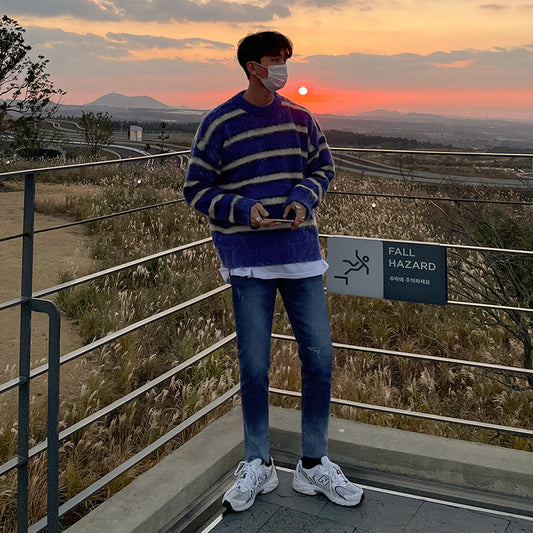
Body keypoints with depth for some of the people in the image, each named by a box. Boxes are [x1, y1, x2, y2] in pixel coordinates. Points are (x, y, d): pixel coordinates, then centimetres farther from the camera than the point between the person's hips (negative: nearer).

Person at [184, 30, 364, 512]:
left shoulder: (300, 119, 7)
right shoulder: (219, 124, -2)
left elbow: (322, 167, 17)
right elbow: (196, 188, 0)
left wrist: (304, 198, -4)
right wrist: (243, 209, -15)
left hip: (300, 251, 3)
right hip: (248, 259, -3)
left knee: (319, 356, 4)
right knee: (254, 364, 2)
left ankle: (314, 464, 21)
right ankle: (258, 466, 21)